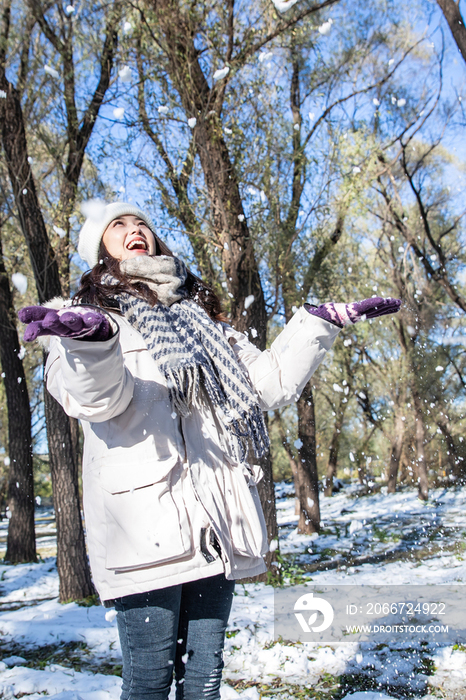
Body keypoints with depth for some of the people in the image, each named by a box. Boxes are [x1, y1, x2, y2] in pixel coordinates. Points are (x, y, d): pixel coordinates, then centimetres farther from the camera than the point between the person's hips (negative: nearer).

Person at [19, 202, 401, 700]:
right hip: (147, 522, -4)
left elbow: (271, 382, 22)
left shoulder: (198, 317, 24)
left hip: (216, 519, 5)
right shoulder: (84, 314, 7)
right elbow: (97, 398, -14)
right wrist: (93, 338, -36)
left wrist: (323, 322, 16)